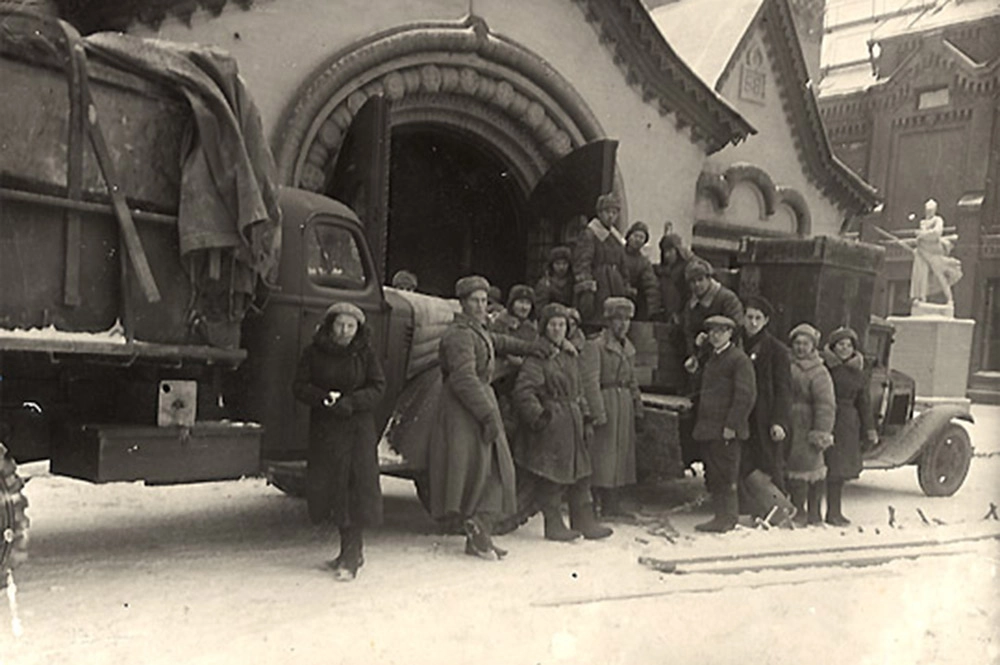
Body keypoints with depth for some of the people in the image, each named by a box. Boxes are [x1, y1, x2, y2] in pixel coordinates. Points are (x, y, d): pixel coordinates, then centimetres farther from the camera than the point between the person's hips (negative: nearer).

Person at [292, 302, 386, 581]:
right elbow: (300, 387, 1)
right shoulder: (313, 353, 2)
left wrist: (350, 403, -16)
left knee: (356, 486, -8)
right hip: (323, 429, 2)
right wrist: (325, 398, -17)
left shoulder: (365, 354, 1)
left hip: (358, 428, -2)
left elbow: (378, 388, -2)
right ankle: (353, 550, 20)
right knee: (324, 485, 4)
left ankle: (350, 556, -3)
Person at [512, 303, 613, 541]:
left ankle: (584, 521, 21)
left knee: (581, 473, 11)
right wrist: (537, 415, -26)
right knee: (552, 477, -2)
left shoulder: (570, 357, 16)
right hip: (551, 425, -8)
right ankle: (553, 524, 10)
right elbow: (523, 391, -17)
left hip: (572, 424, 8)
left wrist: (586, 419, 15)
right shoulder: (537, 358, -10)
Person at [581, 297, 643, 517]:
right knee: (602, 453, -6)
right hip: (605, 402, -8)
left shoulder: (627, 346, 17)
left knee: (622, 450, 11)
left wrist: (637, 406, 15)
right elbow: (590, 382, -16)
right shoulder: (595, 345, -10)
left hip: (625, 405, 8)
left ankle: (612, 505, 20)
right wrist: (598, 412, -21)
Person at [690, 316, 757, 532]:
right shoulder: (711, 359, 19)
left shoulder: (739, 359, -8)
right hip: (708, 429, 9)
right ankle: (720, 516, 18)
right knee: (712, 476, 11)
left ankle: (727, 518, 3)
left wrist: (731, 425, -19)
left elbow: (746, 395, -15)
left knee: (725, 476, -4)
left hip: (725, 431, -8)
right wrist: (700, 423, 17)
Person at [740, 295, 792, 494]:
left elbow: (783, 389, -6)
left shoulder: (777, 350, -1)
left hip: (766, 422, -4)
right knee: (742, 469, 3)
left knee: (771, 470, -3)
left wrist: (779, 422, -14)